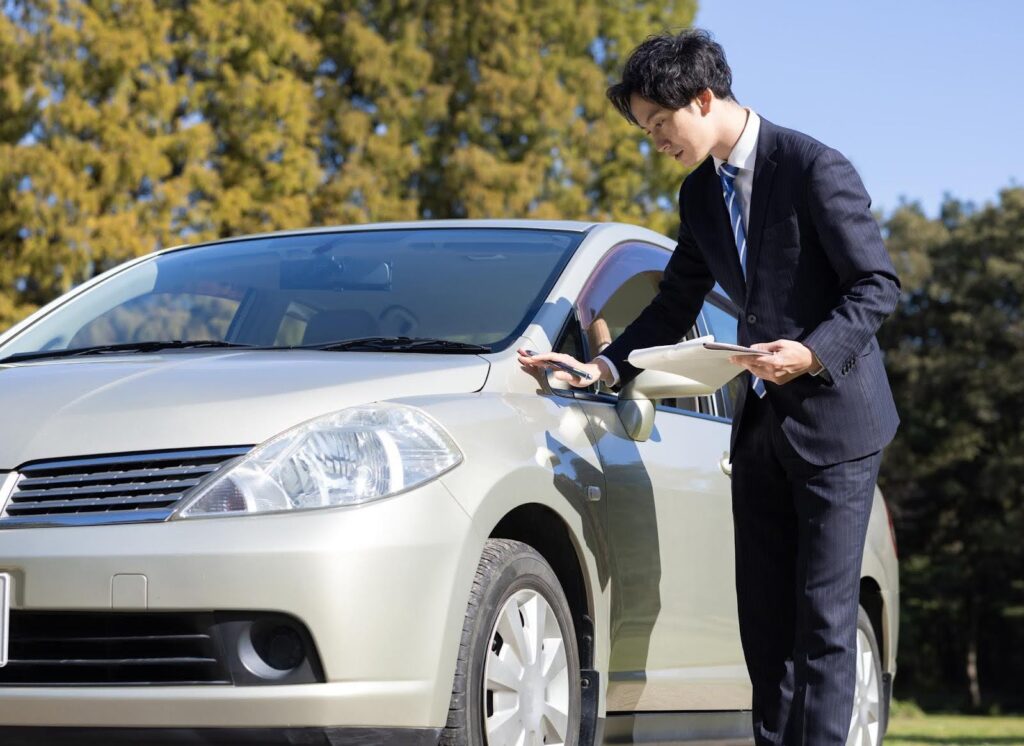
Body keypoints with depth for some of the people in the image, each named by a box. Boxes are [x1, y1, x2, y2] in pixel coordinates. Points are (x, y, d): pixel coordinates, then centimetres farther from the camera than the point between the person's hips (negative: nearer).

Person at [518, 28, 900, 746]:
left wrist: (813, 352, -28)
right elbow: (672, 310, 15)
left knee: (824, 612, -7)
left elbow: (878, 284, -14)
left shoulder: (813, 166, -12)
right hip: (761, 422, 7)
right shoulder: (701, 194, 10)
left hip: (834, 415, -7)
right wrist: (602, 367, 1)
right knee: (764, 611, 7)